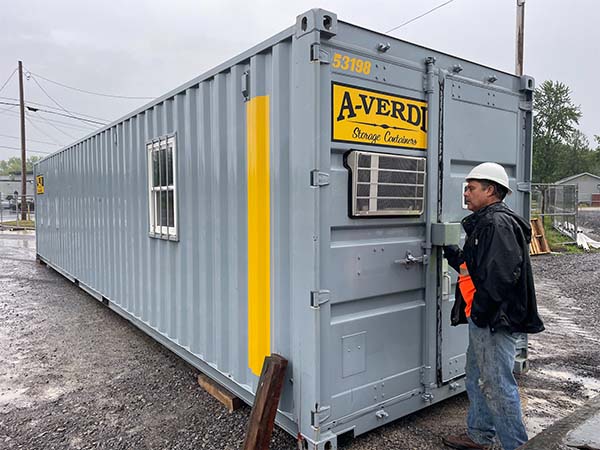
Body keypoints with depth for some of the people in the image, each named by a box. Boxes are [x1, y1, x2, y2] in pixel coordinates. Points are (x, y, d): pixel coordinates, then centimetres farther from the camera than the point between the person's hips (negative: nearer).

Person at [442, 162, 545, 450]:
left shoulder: (498, 223, -17)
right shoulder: (485, 222, 16)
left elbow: (503, 273, -27)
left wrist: (479, 308, -21)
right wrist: (454, 255, 9)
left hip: (495, 321, -11)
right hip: (482, 319, 11)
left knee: (498, 386, -1)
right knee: (477, 379, 21)